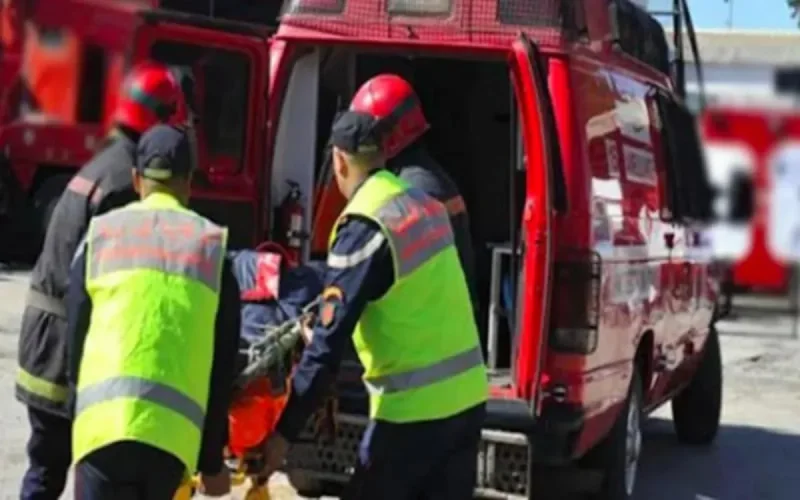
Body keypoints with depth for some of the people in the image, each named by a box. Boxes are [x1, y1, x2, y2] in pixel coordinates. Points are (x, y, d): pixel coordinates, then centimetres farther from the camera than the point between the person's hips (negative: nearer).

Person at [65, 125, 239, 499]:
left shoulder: (100, 234, 12)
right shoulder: (213, 246, 12)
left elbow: (75, 338, 15)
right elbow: (221, 366, 12)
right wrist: (212, 461, 19)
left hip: (104, 422, -1)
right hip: (174, 430, 1)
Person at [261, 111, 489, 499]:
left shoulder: (364, 228, -15)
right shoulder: (424, 205, 8)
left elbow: (330, 341, -18)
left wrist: (284, 432, -14)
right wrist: (321, 330, 32)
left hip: (414, 408, -7)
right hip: (466, 395, 7)